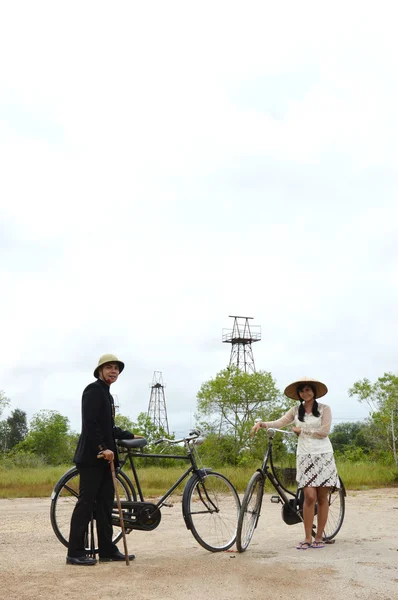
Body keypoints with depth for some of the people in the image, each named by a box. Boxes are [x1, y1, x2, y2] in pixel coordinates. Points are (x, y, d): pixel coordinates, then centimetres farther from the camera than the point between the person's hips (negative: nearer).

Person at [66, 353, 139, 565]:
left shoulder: (106, 394, 20)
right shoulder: (94, 390, -9)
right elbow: (90, 423, -19)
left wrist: (130, 436, 26)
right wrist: (102, 448, -23)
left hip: (104, 456, 10)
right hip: (92, 456, -9)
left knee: (105, 503, 10)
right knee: (86, 502, -6)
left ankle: (107, 550, 16)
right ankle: (75, 553, -1)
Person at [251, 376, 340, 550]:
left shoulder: (324, 409, 2)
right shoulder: (296, 410, 10)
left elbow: (324, 432, -8)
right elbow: (279, 423, -2)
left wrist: (301, 430, -3)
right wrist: (262, 423, -19)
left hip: (323, 455, -1)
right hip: (305, 456, 1)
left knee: (322, 497, 1)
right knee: (310, 496, -9)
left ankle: (319, 537, 10)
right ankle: (307, 538, -2)